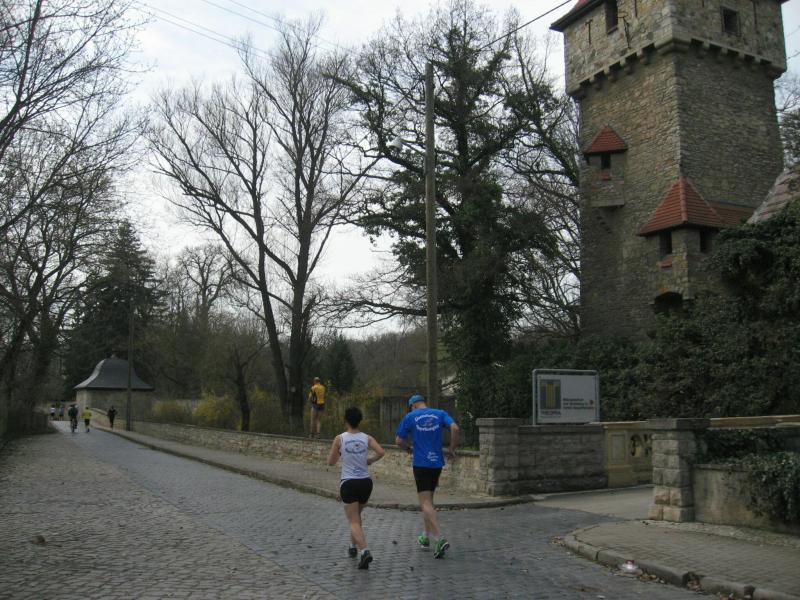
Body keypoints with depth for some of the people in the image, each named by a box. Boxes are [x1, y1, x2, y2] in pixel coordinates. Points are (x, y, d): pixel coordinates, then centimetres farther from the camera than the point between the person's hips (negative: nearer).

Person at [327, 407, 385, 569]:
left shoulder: (339, 439, -6)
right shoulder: (367, 438, 0)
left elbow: (331, 462, -1)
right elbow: (381, 452, -15)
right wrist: (369, 460, 3)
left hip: (348, 483, -3)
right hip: (366, 482, 4)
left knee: (354, 522, -2)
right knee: (356, 516, 26)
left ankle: (364, 551, -22)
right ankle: (353, 547, 35)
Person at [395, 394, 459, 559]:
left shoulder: (410, 417, 1)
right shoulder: (440, 414, 6)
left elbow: (398, 441, 1)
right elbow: (454, 428, -10)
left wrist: (408, 448, 21)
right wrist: (452, 449, 1)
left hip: (420, 463, -4)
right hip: (437, 463, 4)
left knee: (425, 503, -5)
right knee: (429, 499, 20)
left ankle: (440, 539, -20)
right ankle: (425, 536, 26)